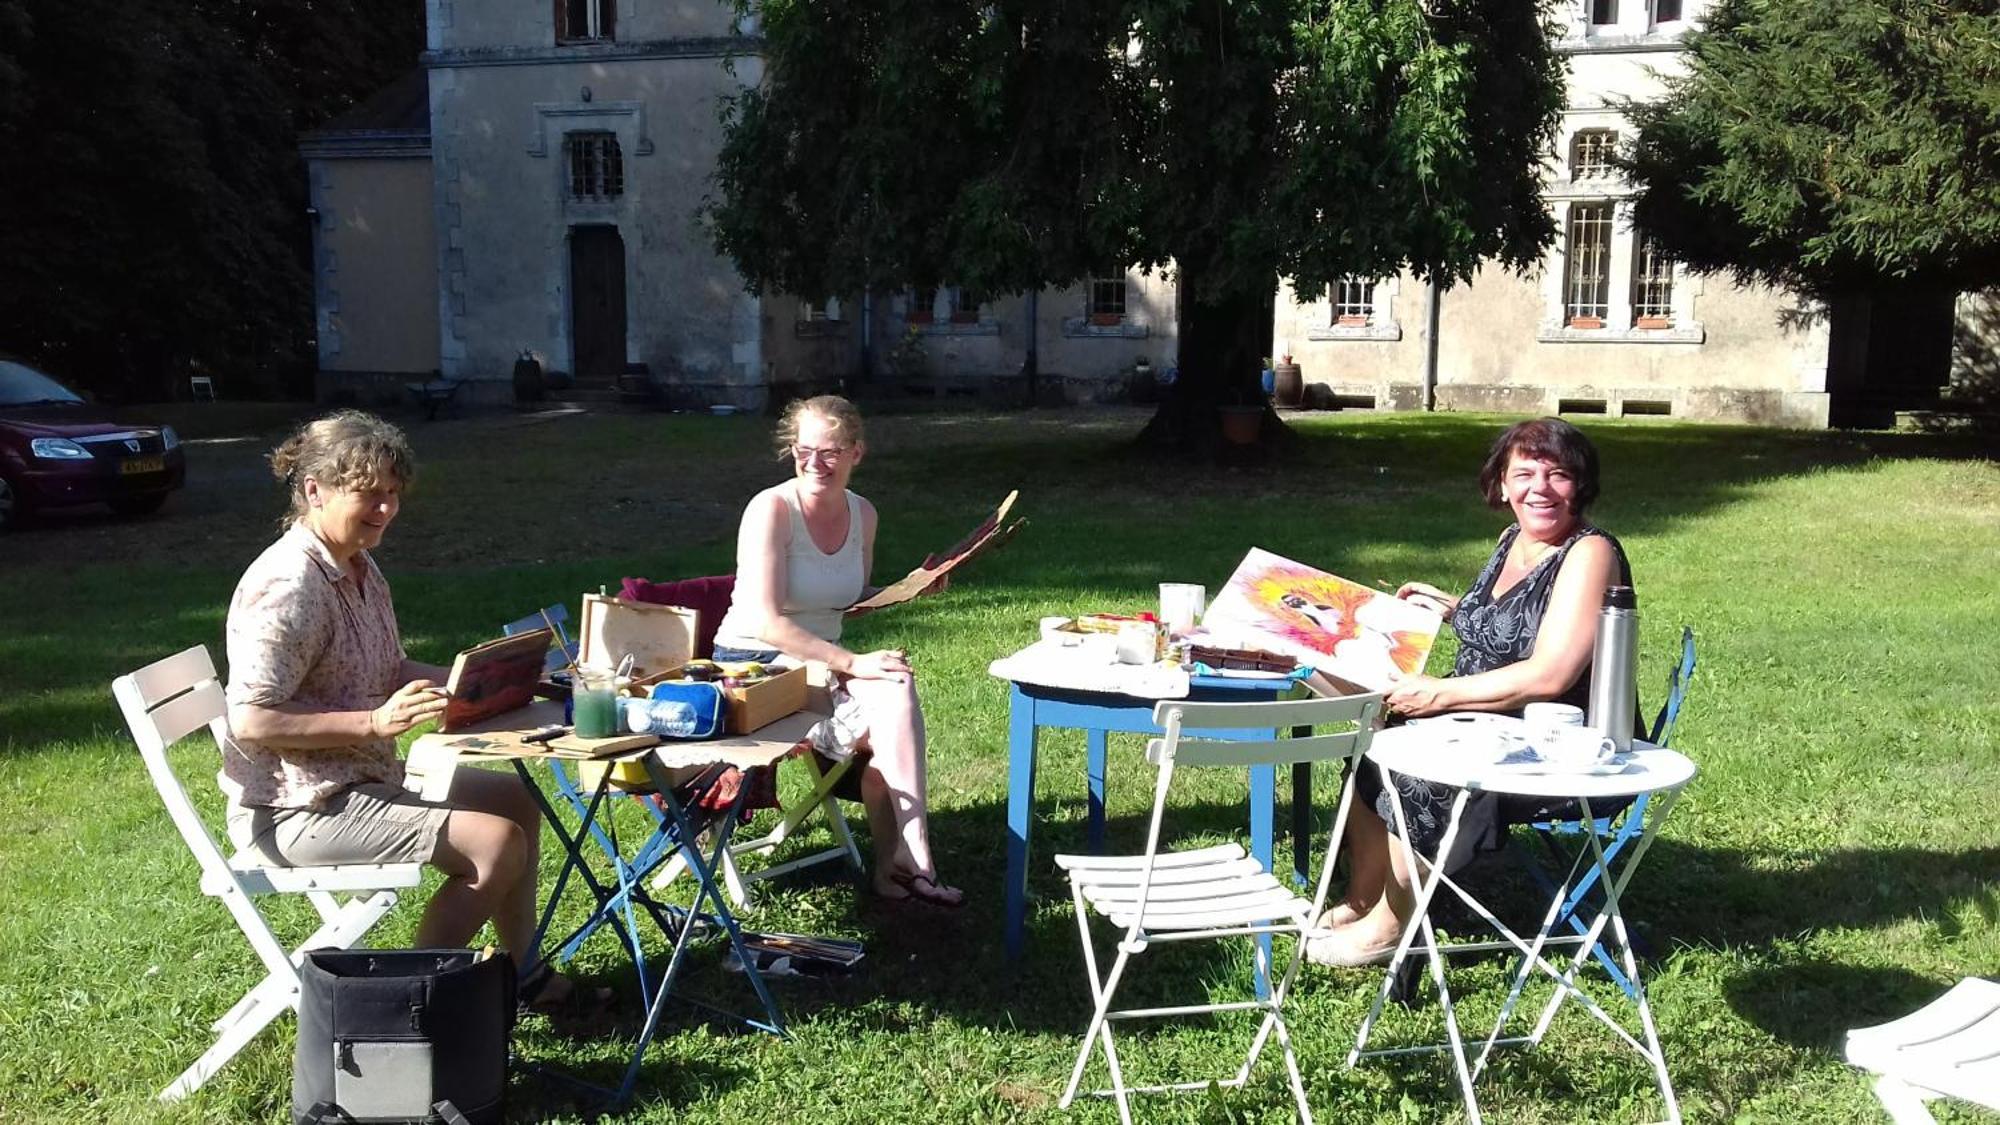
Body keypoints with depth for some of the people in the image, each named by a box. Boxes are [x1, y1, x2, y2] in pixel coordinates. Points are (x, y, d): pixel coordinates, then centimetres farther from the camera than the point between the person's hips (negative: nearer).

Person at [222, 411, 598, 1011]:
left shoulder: (359, 568, 9)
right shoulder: (287, 586, -22)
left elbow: (391, 671, 18)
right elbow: (250, 722, -26)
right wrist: (375, 721, -30)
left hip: (367, 777, 11)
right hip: (298, 808, -10)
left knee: (514, 799, 16)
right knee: (496, 843, -19)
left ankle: (526, 974, 23)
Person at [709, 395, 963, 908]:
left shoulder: (862, 514, 6)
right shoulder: (772, 509, -15)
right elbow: (765, 621, -22)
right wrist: (853, 663, -27)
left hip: (822, 662, 6)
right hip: (756, 664, -6)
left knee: (894, 698, -26)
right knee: (895, 696, -26)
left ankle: (891, 865, -18)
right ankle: (913, 861, -19)